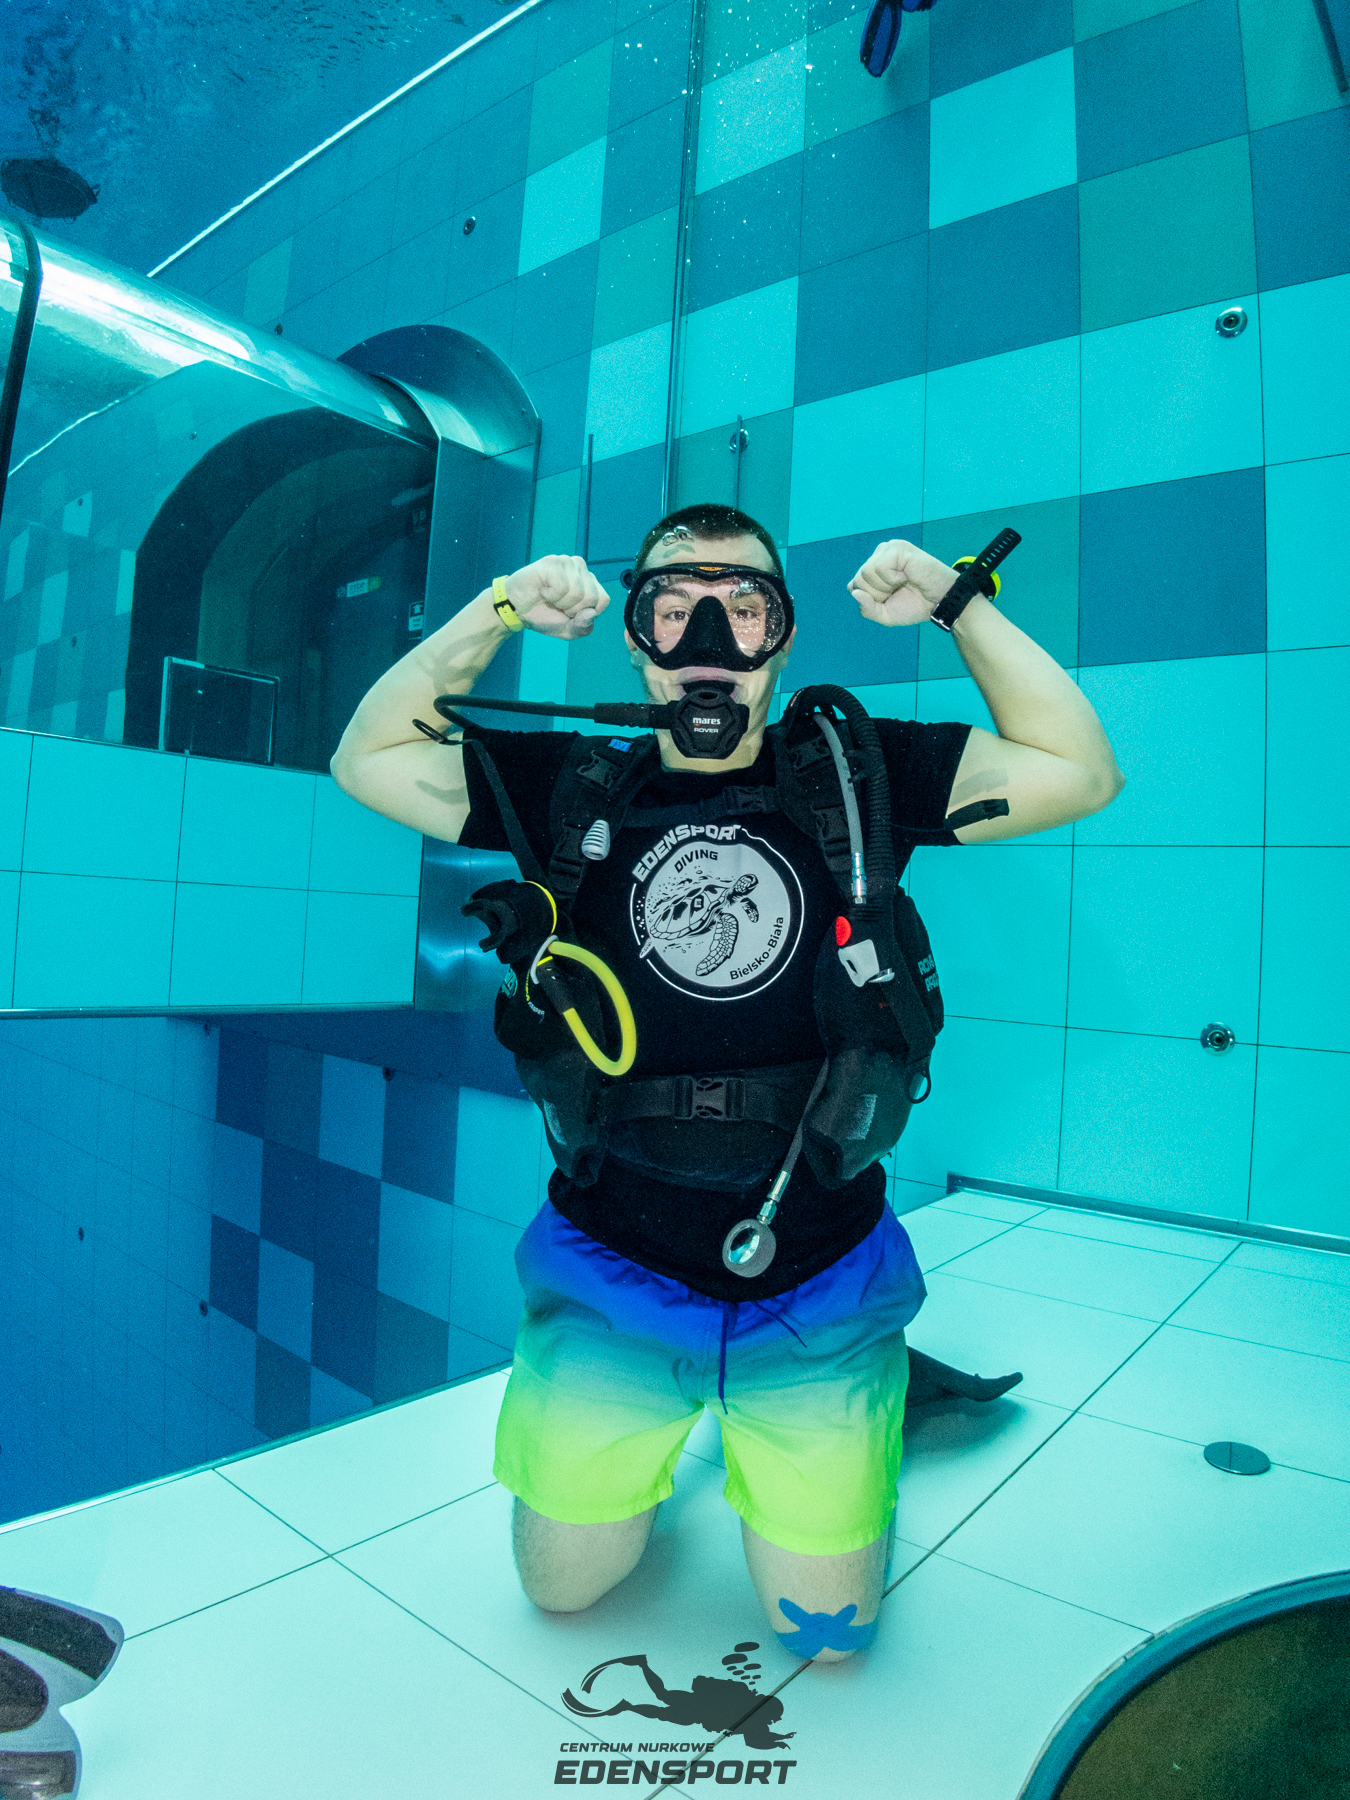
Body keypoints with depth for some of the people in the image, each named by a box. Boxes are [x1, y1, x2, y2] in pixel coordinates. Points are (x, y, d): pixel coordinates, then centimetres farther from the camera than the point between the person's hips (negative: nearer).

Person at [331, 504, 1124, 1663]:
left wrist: (961, 606, -13)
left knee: (829, 1632, 14)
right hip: (609, 1282, 1)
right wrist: (496, 614, -11)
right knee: (562, 1587, 17)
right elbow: (368, 759, -2)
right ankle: (656, 1439, 46)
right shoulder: (573, 787, -2)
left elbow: (1082, 774, -7)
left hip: (818, 1298, 0)